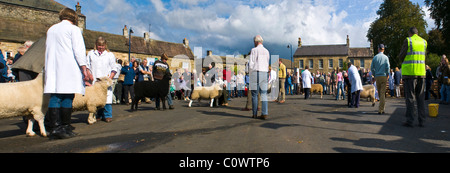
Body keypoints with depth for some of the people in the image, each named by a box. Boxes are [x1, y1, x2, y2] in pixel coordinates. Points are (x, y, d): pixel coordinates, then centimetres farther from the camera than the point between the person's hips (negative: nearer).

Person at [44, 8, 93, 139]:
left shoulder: (51, 29, 22)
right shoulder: (73, 29, 2)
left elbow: (48, 50, 25)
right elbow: (79, 50, -8)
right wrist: (85, 69, -10)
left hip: (52, 68, 6)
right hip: (68, 68, -6)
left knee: (54, 97, 2)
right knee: (67, 97, -5)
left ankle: (54, 128, -3)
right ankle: (65, 128, -4)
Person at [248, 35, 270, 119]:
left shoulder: (254, 50, -5)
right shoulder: (266, 51, 13)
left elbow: (251, 64, -9)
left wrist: (250, 73, 5)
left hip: (255, 73, -4)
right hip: (264, 73, 5)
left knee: (254, 94, 3)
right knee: (264, 94, 3)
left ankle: (255, 113, 6)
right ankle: (265, 113, -5)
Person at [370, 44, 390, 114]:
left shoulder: (375, 57, 4)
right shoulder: (385, 57, -1)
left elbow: (372, 68, 2)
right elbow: (388, 67, -8)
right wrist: (388, 75, 5)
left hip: (377, 76, 2)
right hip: (384, 76, -2)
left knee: (379, 93, 13)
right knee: (383, 93, -3)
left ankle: (381, 108, 23)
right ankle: (381, 109, -8)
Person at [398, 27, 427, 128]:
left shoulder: (408, 41, -4)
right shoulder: (424, 42, 12)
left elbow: (400, 57, -3)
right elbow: (424, 55, 20)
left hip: (409, 72, -5)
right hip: (421, 72, 5)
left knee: (410, 97, -3)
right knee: (420, 97, 9)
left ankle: (410, 120, -3)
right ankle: (421, 121, 10)